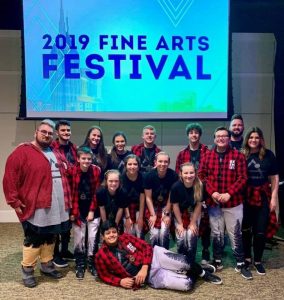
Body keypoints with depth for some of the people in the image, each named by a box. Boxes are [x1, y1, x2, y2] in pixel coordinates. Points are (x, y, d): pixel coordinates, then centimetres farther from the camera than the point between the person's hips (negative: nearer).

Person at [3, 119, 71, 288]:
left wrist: (67, 199, 18)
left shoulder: (56, 153, 15)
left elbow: (64, 174, 25)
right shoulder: (23, 151, -8)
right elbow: (10, 177, -12)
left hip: (56, 207, 7)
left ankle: (47, 266, 32)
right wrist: (14, 201, -14)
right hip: (35, 207, -6)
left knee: (50, 237, 17)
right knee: (34, 240, 4)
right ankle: (27, 271, 19)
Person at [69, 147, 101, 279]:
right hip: (78, 210, -1)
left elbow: (97, 192, -4)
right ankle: (80, 265, 21)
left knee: (92, 237, 6)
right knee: (79, 238, 6)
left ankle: (91, 263, 22)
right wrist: (72, 211, -7)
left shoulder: (97, 171, -7)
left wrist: (92, 211, -5)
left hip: (93, 210, 1)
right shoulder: (72, 171, -10)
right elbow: (70, 193, -6)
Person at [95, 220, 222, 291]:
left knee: (185, 263, -24)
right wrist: (120, 281, -13)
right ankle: (193, 275, 15)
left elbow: (146, 247, 1)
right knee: (186, 284, -22)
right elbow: (105, 276, 5)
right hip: (151, 276, -2)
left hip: (154, 256, 2)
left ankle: (203, 273, 11)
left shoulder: (125, 238, 2)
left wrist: (144, 268, -13)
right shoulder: (101, 256, -3)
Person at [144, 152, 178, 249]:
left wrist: (167, 214, -10)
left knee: (164, 232, -14)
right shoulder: (149, 176, -17)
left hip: (167, 206, 0)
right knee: (154, 233, -11)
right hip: (153, 206, 0)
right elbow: (148, 197, -9)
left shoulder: (173, 175, -18)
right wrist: (153, 215, -11)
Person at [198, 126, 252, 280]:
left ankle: (240, 264, 20)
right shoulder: (208, 156, 3)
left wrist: (229, 194, -16)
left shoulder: (238, 156, -4)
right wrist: (212, 192, -13)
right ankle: (217, 261, 29)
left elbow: (242, 178, -8)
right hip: (213, 202, 2)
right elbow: (201, 175, 0)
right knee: (216, 233, 14)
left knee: (235, 234, 7)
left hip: (233, 202, -2)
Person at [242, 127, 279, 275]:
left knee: (260, 231, 6)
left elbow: (274, 177, 3)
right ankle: (247, 257, 30)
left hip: (263, 197, 0)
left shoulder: (268, 154, 0)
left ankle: (258, 260, 23)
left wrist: (274, 197, -2)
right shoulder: (242, 155, -2)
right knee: (245, 229, 11)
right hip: (245, 197, 0)